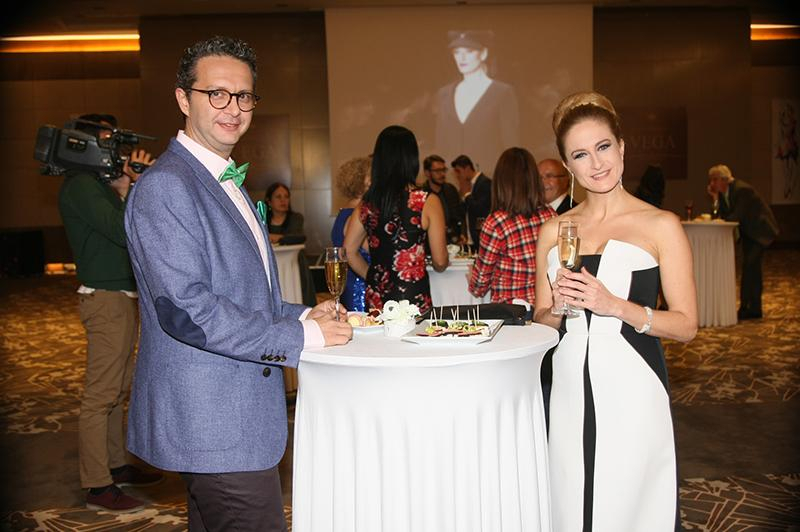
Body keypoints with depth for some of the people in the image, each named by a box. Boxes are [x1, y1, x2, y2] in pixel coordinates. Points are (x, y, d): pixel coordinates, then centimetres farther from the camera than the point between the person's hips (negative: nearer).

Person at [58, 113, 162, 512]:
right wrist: (131, 185, -13)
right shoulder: (81, 184, -13)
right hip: (106, 299, -10)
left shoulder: (98, 184, 17)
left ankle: (116, 465, 30)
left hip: (121, 296, 10)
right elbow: (125, 232, -22)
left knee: (117, 390, 17)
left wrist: (126, 186, 4)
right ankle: (97, 487, 2)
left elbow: (128, 229, 13)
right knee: (100, 395, -5)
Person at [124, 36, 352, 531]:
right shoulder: (165, 187, -16)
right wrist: (300, 336, -18)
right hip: (213, 426, -9)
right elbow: (184, 308, -24)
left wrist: (303, 315, 4)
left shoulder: (228, 184, 15)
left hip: (239, 412, 10)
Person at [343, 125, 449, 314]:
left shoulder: (367, 203, 2)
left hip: (375, 299, 4)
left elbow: (349, 252, 8)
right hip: (415, 299, -4)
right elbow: (440, 263, -5)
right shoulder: (427, 202, -9)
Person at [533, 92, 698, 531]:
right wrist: (558, 305, -9)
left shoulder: (661, 226, -2)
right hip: (569, 391, 3)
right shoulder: (553, 231, 8)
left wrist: (615, 305, -18)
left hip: (631, 389, -3)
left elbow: (686, 324, -5)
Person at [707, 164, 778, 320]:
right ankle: (755, 308, 18)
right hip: (748, 231, 9)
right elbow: (725, 216, -4)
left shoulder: (742, 190, -25)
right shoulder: (723, 192, 0)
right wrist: (716, 198, -13)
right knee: (752, 267, 11)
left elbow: (737, 217, -28)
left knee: (749, 265, -17)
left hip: (760, 229, -9)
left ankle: (745, 307, -14)